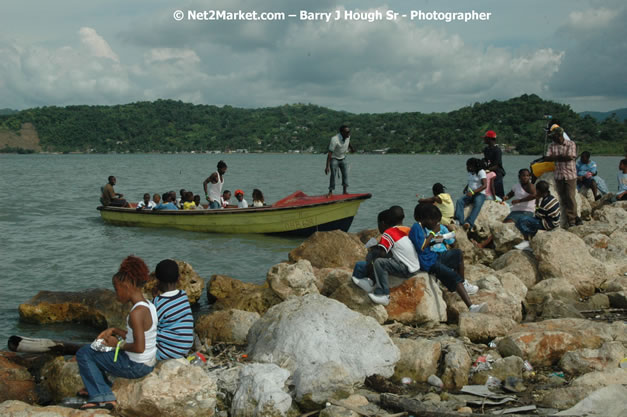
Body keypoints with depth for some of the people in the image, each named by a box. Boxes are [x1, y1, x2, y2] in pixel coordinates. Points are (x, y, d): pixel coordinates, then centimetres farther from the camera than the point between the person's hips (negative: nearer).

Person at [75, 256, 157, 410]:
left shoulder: (136, 313, -26)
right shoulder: (149, 306, 3)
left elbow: (139, 347, -30)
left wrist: (118, 344, -14)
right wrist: (114, 331, 8)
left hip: (135, 366, -9)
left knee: (83, 353, 1)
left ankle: (103, 396, 4)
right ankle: (100, 387, 34)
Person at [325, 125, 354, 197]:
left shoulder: (348, 136, -10)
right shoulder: (335, 140, -29)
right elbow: (330, 153, -29)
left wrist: (351, 148, 33)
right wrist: (327, 166, -31)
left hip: (343, 158, 6)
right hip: (334, 159, -6)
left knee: (345, 174, -5)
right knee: (333, 174, -13)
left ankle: (345, 191, -2)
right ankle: (330, 192, -5)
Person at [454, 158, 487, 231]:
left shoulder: (481, 172, -5)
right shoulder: (470, 173, 18)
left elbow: (484, 185, -16)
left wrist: (473, 192, -26)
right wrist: (466, 189, 13)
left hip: (480, 194, -6)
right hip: (470, 194, 7)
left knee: (477, 205, -37)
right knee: (459, 201, -23)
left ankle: (469, 222, -58)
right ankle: (459, 220, -43)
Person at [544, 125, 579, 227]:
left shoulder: (571, 144, -1)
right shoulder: (552, 146, 9)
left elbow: (571, 157, -14)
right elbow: (547, 158, -3)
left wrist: (555, 157, -7)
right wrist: (560, 157, -10)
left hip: (570, 174, -4)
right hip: (558, 175, 4)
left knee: (570, 197, -9)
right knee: (563, 199, 2)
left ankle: (572, 219, -1)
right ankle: (574, 218, 8)